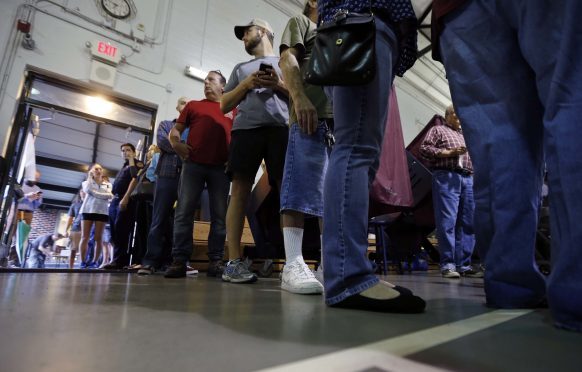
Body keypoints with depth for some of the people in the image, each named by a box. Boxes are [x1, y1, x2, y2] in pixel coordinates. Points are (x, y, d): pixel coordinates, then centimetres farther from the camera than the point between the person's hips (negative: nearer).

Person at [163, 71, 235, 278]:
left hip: (221, 167, 0)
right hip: (193, 164, 1)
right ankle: (179, 260, 2)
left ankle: (216, 261, 5)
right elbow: (175, 130, 19)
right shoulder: (193, 105, 20)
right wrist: (176, 144, -1)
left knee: (219, 214, -1)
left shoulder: (233, 110, 16)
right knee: (184, 211, -4)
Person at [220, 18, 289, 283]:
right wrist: (246, 85, 7)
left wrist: (279, 84, -2)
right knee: (240, 190, -11)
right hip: (246, 128, 2)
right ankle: (234, 262, -10)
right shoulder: (241, 68, 31)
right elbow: (224, 106, 23)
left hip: (281, 128, -1)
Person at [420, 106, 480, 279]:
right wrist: (449, 152, -9)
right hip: (446, 177, -6)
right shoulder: (438, 130, 13)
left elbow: (473, 159, 29)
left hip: (468, 179, 7)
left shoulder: (465, 136, 31)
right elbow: (425, 148, -2)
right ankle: (447, 265, -9)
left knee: (467, 223, 2)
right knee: (447, 222, -11)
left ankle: (464, 265, 7)